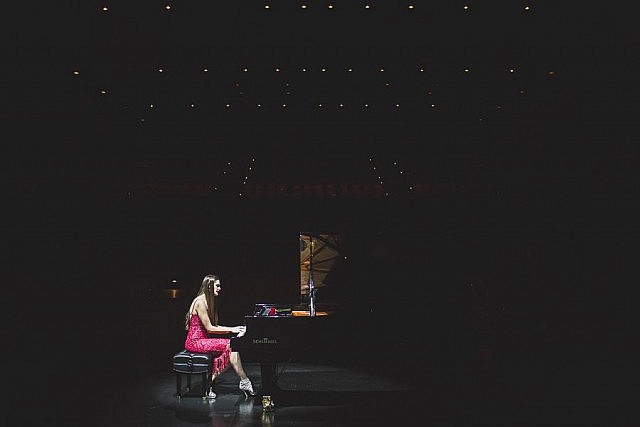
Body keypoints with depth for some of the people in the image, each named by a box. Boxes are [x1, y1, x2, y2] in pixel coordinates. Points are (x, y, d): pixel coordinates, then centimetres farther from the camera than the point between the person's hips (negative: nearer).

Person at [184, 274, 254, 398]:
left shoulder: (208, 301, 15)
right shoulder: (200, 302, -15)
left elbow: (214, 326, 13)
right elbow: (209, 328, -17)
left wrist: (233, 328, 3)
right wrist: (231, 330, -13)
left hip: (203, 339, 9)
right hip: (195, 342, -9)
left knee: (231, 346, -12)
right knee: (230, 345, -21)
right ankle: (244, 381, -14)